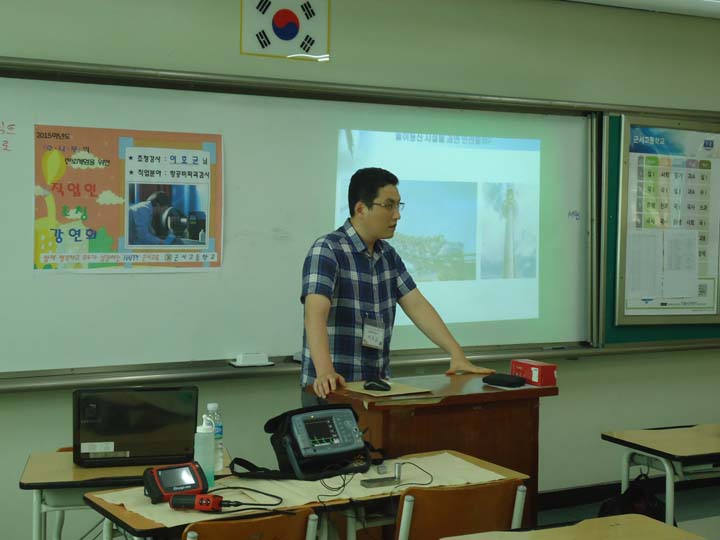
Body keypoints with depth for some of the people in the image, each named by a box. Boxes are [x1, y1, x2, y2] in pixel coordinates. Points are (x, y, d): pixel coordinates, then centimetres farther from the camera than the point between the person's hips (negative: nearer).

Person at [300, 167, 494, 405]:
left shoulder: (388, 255, 10)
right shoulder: (327, 250, -14)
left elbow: (418, 306, 8)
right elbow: (316, 314, -26)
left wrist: (457, 355, -2)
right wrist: (325, 372, -40)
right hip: (330, 388, -6)